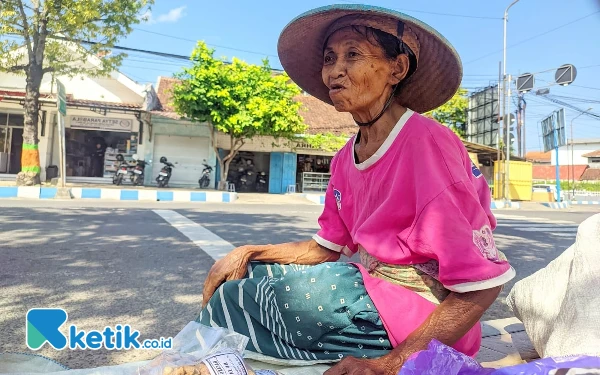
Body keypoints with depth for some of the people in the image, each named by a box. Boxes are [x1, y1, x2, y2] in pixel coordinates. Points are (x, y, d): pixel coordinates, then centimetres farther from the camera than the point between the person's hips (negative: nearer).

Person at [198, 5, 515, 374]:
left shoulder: (426, 143, -20)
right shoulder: (346, 158, 4)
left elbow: (483, 283, -20)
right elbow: (326, 248, 11)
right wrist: (249, 254, -3)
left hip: (419, 321, -7)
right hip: (370, 287, 7)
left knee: (236, 298, -14)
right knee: (242, 276, 4)